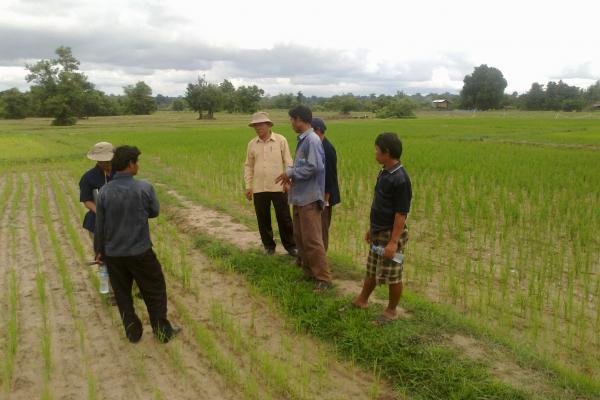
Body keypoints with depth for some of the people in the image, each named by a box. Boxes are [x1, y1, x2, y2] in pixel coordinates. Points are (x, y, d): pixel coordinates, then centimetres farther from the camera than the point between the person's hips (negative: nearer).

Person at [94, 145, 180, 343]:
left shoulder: (104, 191, -6)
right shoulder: (144, 188, -13)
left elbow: (99, 225, 1)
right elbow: (154, 212, 3)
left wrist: (99, 250, 14)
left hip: (113, 254, 3)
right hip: (140, 252, -2)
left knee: (122, 295, 17)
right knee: (154, 291, 13)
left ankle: (133, 333, 26)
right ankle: (163, 331, 21)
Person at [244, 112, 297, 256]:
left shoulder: (280, 140, -2)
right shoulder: (252, 144, 5)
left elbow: (288, 162, -1)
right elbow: (248, 166, 11)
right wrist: (248, 186, 6)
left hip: (279, 187, -2)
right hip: (259, 189, 3)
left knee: (284, 219, 3)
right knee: (263, 220, 8)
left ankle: (290, 246, 18)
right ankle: (269, 246, 24)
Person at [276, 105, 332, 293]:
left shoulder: (312, 140, -16)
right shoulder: (303, 140, 12)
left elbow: (315, 167, -23)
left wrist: (291, 172, -13)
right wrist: (291, 174, 0)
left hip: (309, 198, -10)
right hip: (300, 196, 10)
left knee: (312, 239, -6)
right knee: (300, 237, 16)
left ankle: (324, 278, 4)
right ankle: (308, 272, 28)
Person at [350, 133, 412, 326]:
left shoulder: (400, 179, -22)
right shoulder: (384, 173, 6)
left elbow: (401, 213, -22)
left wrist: (393, 242, -23)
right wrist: (372, 228, 20)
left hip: (391, 234, -9)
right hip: (378, 232, 9)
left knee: (392, 275, 6)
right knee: (372, 271, 21)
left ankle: (391, 311, 22)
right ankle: (361, 300, 36)